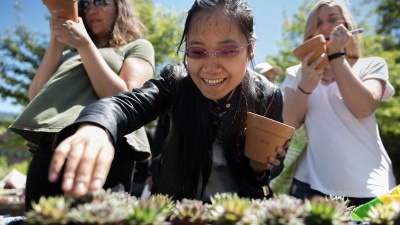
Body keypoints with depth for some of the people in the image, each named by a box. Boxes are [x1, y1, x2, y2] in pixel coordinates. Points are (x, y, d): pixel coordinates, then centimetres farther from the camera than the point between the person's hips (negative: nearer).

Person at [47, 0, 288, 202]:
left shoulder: (268, 97, -11)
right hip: (175, 203, 0)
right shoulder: (176, 80, -12)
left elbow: (268, 166, 1)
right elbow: (129, 104, -28)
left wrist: (260, 167, -20)